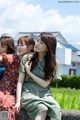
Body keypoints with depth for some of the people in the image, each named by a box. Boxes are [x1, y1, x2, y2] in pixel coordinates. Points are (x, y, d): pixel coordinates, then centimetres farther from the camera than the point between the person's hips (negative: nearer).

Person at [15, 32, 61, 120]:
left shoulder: (51, 63, 7)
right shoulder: (27, 59, 4)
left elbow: (45, 84, -2)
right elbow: (20, 82, -1)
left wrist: (29, 72, -5)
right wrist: (18, 101, -11)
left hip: (45, 94, 2)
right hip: (29, 92, -2)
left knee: (56, 109, -32)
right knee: (42, 109, -35)